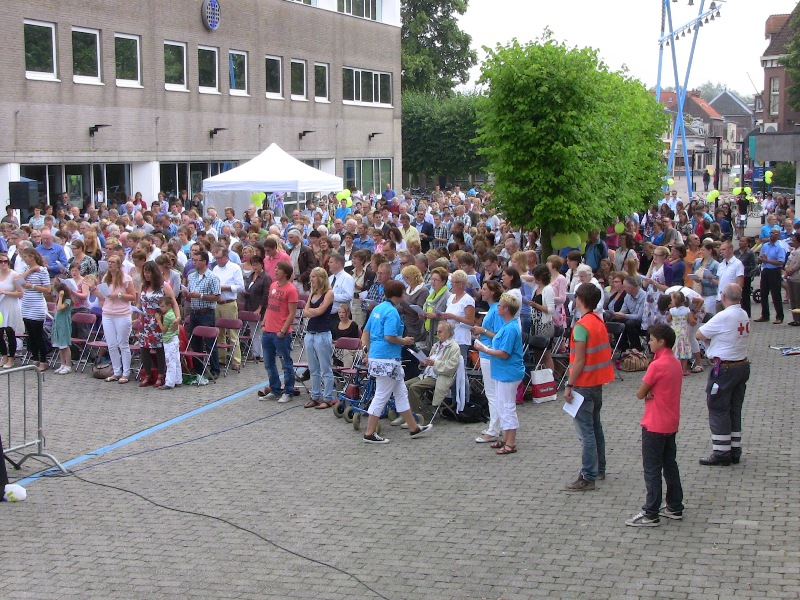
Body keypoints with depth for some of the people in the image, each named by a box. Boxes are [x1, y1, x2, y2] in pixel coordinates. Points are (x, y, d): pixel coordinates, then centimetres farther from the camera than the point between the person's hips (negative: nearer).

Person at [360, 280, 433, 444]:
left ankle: (414, 428, 25)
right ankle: (370, 433, 5)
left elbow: (366, 332, 15)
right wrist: (404, 341, -7)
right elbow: (389, 337, -23)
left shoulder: (378, 308, 12)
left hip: (375, 356, 10)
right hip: (387, 360, -10)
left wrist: (367, 351, 18)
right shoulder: (392, 312, -16)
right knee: (381, 396, -1)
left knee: (401, 392, 17)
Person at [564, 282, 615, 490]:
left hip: (584, 385, -9)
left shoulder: (581, 326, -19)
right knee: (595, 426, 19)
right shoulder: (599, 322, 8)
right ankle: (599, 469, 30)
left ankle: (588, 477, -5)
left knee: (585, 431, -6)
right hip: (597, 381, 9)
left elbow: (579, 360, -21)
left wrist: (569, 385, -15)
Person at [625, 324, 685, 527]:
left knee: (652, 470, -2)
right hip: (671, 424, 9)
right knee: (670, 465, 17)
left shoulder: (657, 365, -21)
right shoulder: (676, 363, 7)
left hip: (655, 426, -9)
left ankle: (650, 514, 2)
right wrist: (652, 392, -8)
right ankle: (675, 508, 24)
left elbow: (640, 394, -16)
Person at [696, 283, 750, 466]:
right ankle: (735, 451, 20)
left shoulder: (723, 317, -19)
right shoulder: (744, 316, 6)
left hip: (725, 369, -8)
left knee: (718, 410, 0)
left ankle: (721, 453, 3)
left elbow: (699, 335, -12)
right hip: (742, 366, 8)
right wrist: (714, 340, -2)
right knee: (735, 410, 14)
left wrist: (709, 341, 7)